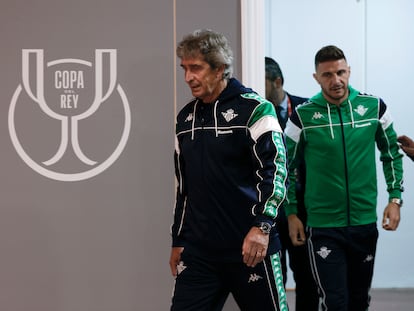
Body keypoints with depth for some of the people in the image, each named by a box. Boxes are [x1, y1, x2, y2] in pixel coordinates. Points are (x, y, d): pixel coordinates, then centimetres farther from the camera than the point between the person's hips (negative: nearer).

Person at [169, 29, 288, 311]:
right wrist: (178, 241, 21)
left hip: (249, 247, -5)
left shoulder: (253, 109, -5)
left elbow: (275, 169, -14)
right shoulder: (186, 117, 15)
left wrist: (262, 225, -26)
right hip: (198, 250, 5)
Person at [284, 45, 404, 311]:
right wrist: (291, 214, 1)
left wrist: (395, 198, 2)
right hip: (323, 227, -3)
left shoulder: (374, 107, -2)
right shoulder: (303, 116, -7)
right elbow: (286, 166, 4)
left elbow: (392, 154, 11)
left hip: (365, 223, 3)